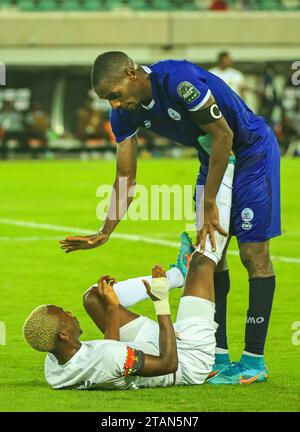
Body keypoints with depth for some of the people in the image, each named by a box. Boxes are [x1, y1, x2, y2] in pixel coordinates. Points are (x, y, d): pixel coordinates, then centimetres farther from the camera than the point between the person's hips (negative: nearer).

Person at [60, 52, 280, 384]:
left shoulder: (178, 80, -32)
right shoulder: (125, 112, -8)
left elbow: (223, 136, -26)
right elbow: (125, 176, 0)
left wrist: (209, 204, -21)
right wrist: (105, 233, -8)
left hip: (253, 151, -8)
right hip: (215, 158, 8)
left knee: (253, 254, -7)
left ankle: (254, 360, -5)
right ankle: (219, 356, 9)